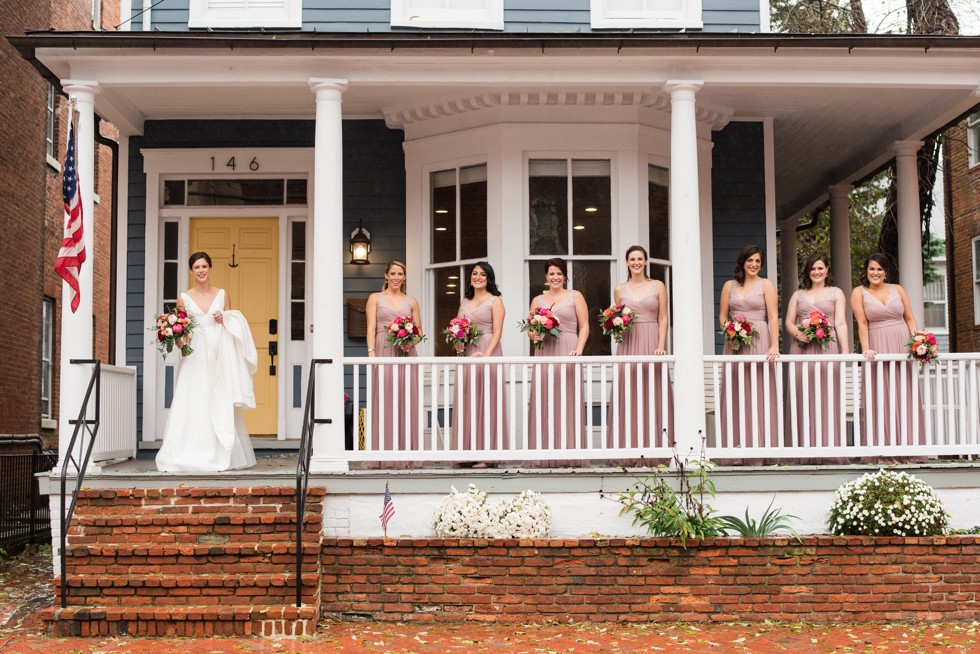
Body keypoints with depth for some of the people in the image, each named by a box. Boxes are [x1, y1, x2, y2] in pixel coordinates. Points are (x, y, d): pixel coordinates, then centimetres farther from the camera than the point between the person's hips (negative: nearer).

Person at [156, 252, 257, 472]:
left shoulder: (222, 294, 9)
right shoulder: (184, 298, 5)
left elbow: (233, 327, 14)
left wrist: (224, 320, -6)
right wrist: (179, 340, -12)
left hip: (219, 357, 1)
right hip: (196, 357, -1)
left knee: (221, 405, 0)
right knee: (194, 403, -8)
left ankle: (222, 455, 6)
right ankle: (192, 455, -5)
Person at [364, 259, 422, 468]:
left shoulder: (411, 302, 17)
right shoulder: (375, 298, 11)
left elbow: (419, 330, 16)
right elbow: (371, 329, 2)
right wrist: (371, 352, -11)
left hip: (406, 353, 2)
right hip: (383, 352, -2)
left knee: (406, 402, -1)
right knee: (383, 401, -6)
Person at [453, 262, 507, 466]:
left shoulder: (495, 301, 1)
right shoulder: (465, 301, 18)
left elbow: (497, 332, -8)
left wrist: (486, 353, -21)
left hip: (487, 355, -6)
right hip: (466, 355, 6)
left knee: (486, 401, -5)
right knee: (467, 403, 4)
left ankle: (486, 452, -3)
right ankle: (469, 450, 7)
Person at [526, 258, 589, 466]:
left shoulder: (575, 296, 9)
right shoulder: (538, 300, 18)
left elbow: (584, 327, 3)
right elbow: (530, 331, 17)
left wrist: (579, 349, -12)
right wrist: (536, 334, -6)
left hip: (567, 353, -3)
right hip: (544, 354, 3)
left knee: (567, 400, -6)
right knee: (544, 401, -3)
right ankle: (546, 455, -1)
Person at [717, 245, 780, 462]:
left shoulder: (766, 285, 5)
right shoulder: (729, 286, 13)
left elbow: (773, 318, -3)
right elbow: (722, 316, 14)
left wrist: (775, 345, -14)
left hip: (759, 342, -3)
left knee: (758, 394, -4)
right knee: (735, 395, 1)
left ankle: (758, 448, -1)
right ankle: (736, 448, 4)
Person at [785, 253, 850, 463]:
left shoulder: (836, 293, 13)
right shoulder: (798, 295, 19)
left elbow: (840, 323, 3)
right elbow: (788, 322, 11)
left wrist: (846, 351, -8)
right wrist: (798, 334, -11)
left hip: (827, 348, -2)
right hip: (801, 350, 2)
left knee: (827, 397, -5)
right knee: (803, 397, -2)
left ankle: (829, 450, -3)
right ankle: (805, 449, 1)